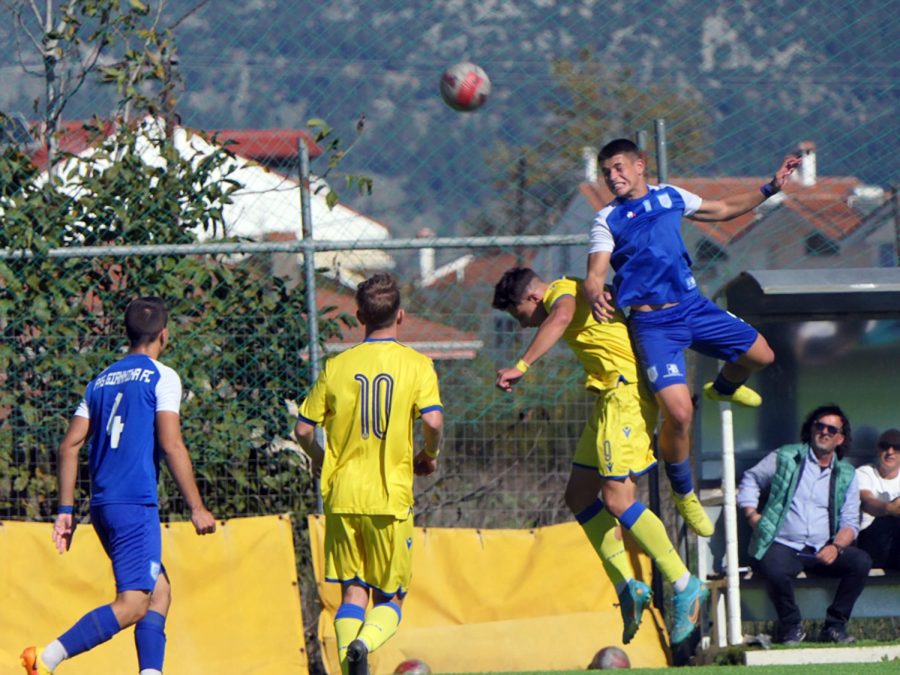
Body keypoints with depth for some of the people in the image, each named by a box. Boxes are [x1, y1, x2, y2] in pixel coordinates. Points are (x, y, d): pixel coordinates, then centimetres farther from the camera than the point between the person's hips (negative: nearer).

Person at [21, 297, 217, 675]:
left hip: (103, 505, 8)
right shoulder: (161, 377, -2)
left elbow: (70, 446, 13)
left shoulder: (101, 381, 17)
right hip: (136, 505, -8)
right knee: (133, 604, -12)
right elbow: (170, 445, -11)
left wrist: (66, 510, 15)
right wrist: (196, 508, -8)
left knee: (159, 590, 16)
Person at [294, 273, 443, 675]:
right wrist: (430, 456, 4)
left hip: (342, 496, 2)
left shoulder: (337, 366, 4)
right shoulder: (416, 365, -3)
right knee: (391, 597, 8)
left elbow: (303, 429, 5)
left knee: (353, 591, 12)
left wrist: (319, 458, 24)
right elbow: (433, 421, -16)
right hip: (390, 498, -2)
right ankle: (365, 642, -21)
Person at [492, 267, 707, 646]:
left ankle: (685, 587, -9)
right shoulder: (576, 295, 23)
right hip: (613, 396, 11)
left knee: (617, 500, -15)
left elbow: (560, 318, -30)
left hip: (627, 389, -11)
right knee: (580, 496, 8)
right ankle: (627, 586, 5)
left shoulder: (562, 291, -7)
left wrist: (521, 367, -39)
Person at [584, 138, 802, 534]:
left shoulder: (671, 197, 8)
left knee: (760, 355, 8)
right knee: (679, 413, -20)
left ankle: (722, 388, 43)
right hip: (652, 322, -5)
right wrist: (595, 296, -37)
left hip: (693, 306, 5)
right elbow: (594, 274, -14)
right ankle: (682, 491, 5)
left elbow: (724, 209, 23)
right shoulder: (608, 219, -4)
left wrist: (770, 189, 17)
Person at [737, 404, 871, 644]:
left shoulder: (846, 475, 13)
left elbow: (850, 523, 10)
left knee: (861, 561, -24)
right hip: (783, 546, -3)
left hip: (823, 550, 3)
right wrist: (752, 514, 2)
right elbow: (751, 479, 18)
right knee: (776, 571, -37)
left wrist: (836, 547, -11)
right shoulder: (785, 458, 7)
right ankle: (792, 627, -10)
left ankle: (835, 627, -11)